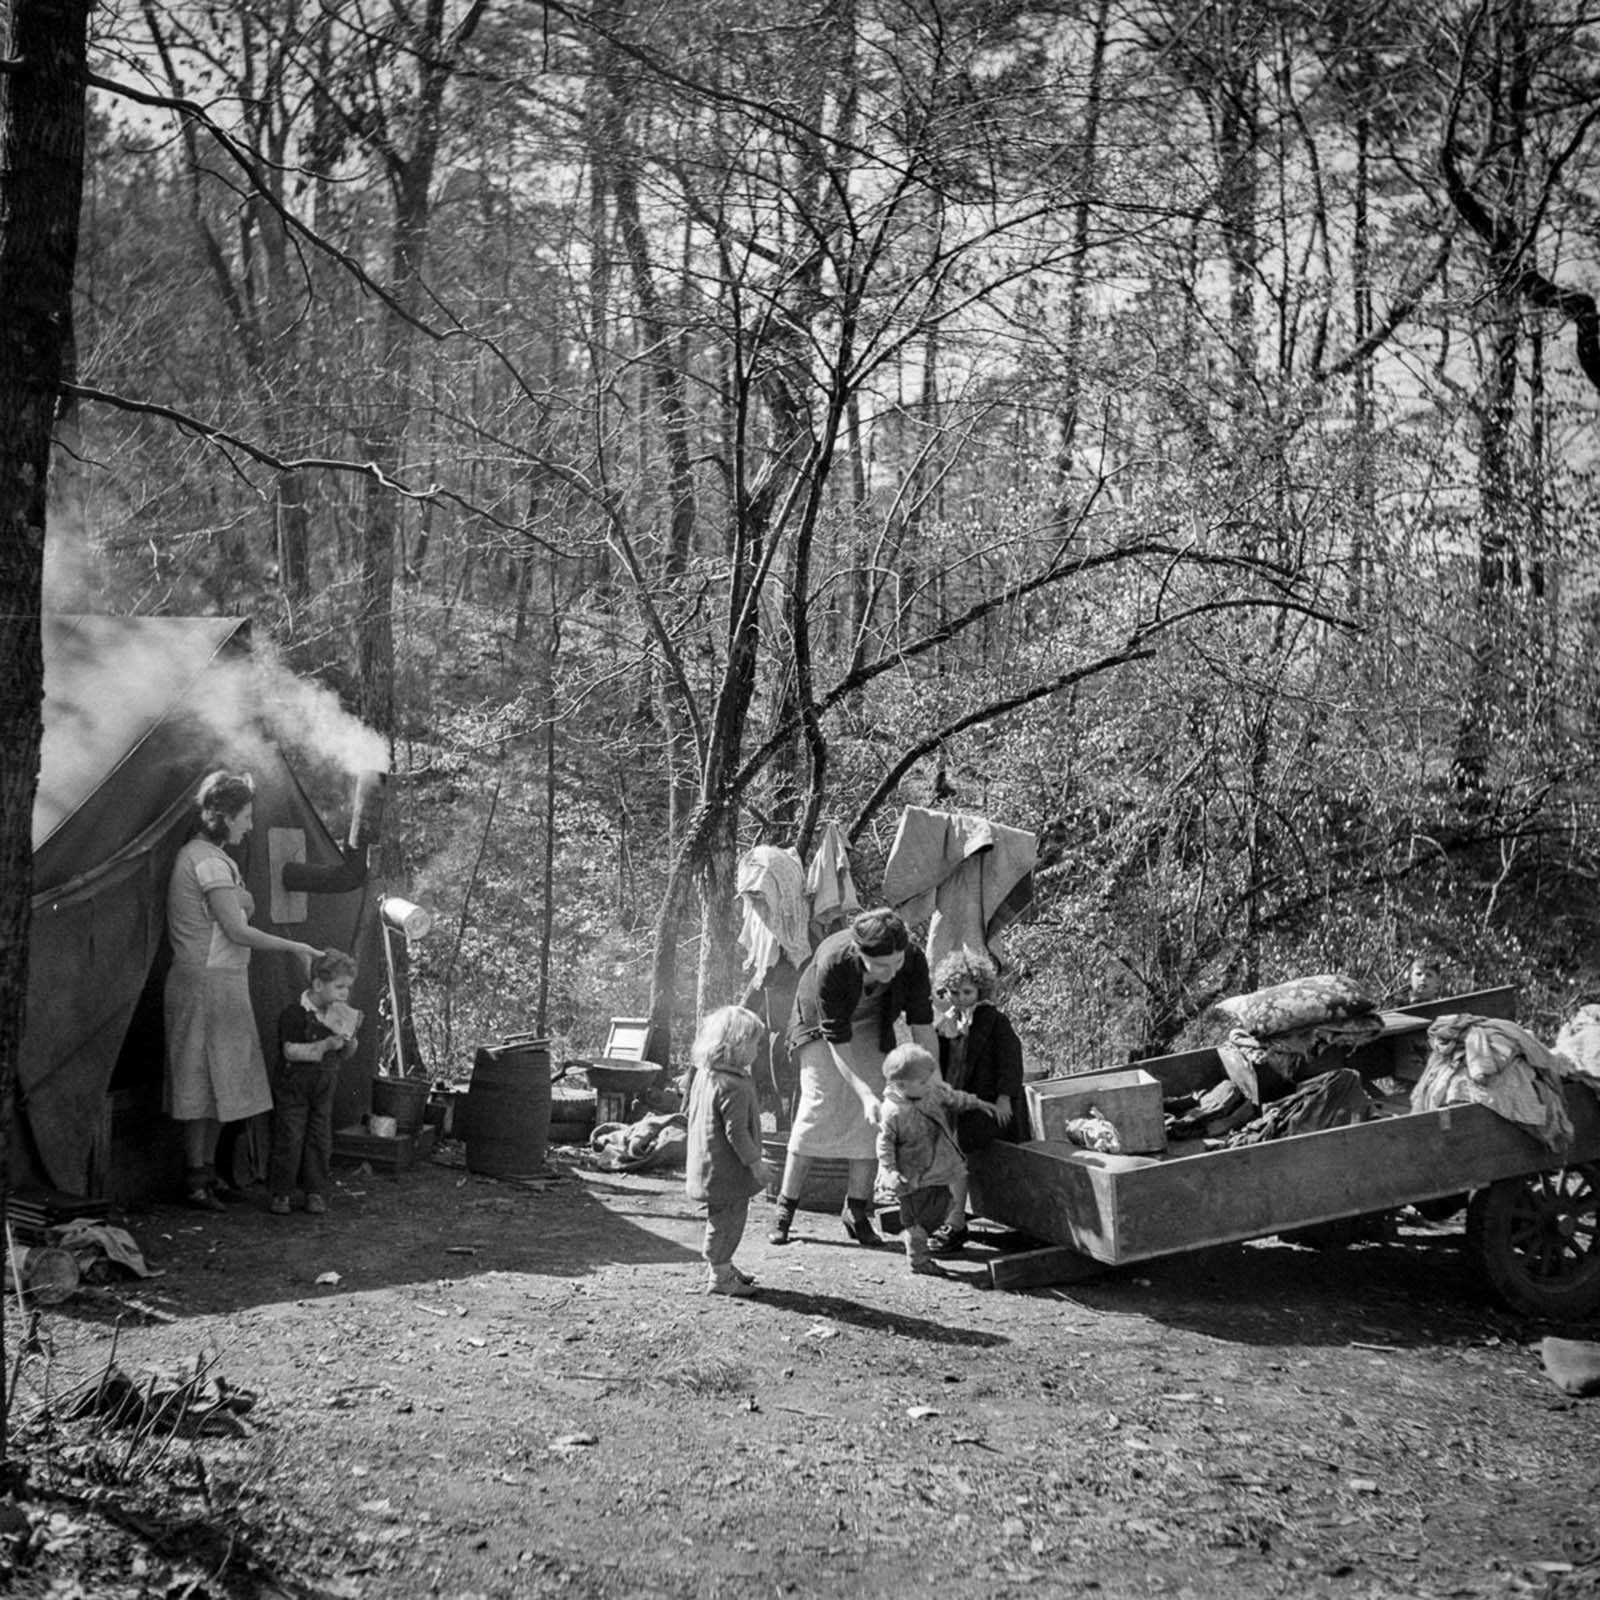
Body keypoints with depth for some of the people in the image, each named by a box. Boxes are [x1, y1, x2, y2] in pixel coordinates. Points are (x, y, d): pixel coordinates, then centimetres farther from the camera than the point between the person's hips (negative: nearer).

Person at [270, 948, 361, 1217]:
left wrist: (350, 1037, -10)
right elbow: (290, 1051, -22)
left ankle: (316, 1192, 16)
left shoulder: (341, 1013, 6)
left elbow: (345, 1054, 11)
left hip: (324, 1088, 6)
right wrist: (326, 1045, -29)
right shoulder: (294, 1012, -15)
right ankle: (279, 1193, 8)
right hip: (293, 1087, -6)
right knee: (289, 1140, -3)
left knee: (320, 1141, 6)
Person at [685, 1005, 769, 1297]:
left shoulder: (704, 1075, 5)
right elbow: (736, 1133, -25)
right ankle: (719, 1276, 11)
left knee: (722, 1219, 22)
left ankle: (720, 1266, 34)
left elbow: (694, 1115, 16)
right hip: (727, 1171, -10)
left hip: (706, 1162, 10)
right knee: (728, 1219, 2)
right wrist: (755, 1163, -16)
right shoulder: (734, 1087, -25)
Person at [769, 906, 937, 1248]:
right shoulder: (831, 966, -40)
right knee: (818, 1104, -12)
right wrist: (865, 1095, -41)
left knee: (872, 1117, -6)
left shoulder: (914, 962, -31)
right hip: (820, 1024, -3)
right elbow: (838, 1043, -34)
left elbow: (922, 1027, -22)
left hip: (871, 1023, 3)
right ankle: (785, 1209, -3)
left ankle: (858, 1212, 4)